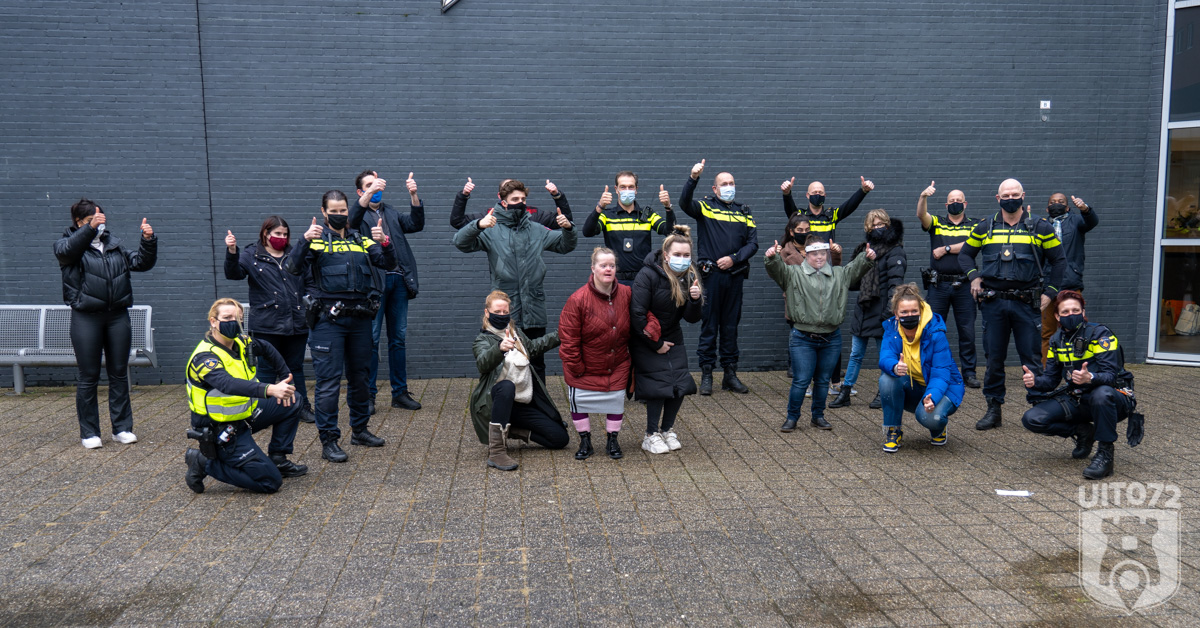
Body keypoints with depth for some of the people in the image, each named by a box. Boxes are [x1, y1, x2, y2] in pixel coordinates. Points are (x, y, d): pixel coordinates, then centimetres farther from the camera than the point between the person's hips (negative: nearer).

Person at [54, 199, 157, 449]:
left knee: (119, 374, 7)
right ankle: (89, 433, 11)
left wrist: (148, 241, -7)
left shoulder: (115, 245, 14)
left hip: (118, 316, 4)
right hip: (86, 318, -3)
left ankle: (122, 428, 15)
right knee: (88, 377, 2)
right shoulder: (69, 244, 2)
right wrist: (90, 228, -33)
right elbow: (67, 250, -21)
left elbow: (142, 263, 11)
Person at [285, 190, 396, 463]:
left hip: (360, 317, 5)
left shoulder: (361, 240, 13)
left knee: (360, 376, 15)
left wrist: (384, 243, -14)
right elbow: (291, 267, -12)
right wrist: (305, 241, -27)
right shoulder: (316, 239, 1)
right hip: (328, 318, -5)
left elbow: (388, 263, 5)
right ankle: (328, 440, 2)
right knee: (329, 380, -5)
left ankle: (360, 429, 29)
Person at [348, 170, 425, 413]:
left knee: (399, 338, 9)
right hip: (374, 281, -5)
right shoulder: (360, 213, 6)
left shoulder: (392, 213, 20)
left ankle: (400, 393, 17)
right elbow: (351, 220, -18)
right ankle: (367, 396, 4)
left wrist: (414, 195, -8)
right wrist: (370, 193, -29)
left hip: (398, 281, 5)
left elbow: (416, 224, 5)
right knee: (371, 339, -3)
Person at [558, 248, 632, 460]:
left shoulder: (626, 294, -7)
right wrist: (576, 366, -12)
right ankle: (585, 441, 21)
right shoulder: (578, 299, -18)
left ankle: (612, 440, 24)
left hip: (617, 366, 2)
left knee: (616, 399, 5)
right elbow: (568, 338, -14)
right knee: (578, 401, 2)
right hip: (585, 367, -2)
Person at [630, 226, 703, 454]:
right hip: (646, 341, -5)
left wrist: (695, 299, -24)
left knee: (681, 384, -2)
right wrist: (656, 344, -16)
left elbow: (692, 318, -2)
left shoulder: (689, 277, -3)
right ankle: (651, 435, 5)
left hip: (672, 338, 6)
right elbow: (637, 315, -21)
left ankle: (667, 430, 19)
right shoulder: (648, 275, -20)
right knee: (659, 385, -13)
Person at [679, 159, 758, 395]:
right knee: (709, 325, 0)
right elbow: (684, 202, -17)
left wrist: (734, 258, -9)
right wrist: (693, 179, -32)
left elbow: (753, 243, 7)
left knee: (731, 326, 9)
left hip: (735, 276, 3)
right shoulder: (705, 207, 3)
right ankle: (706, 374, 8)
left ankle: (730, 373, 17)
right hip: (711, 275, -3)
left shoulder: (744, 212, 13)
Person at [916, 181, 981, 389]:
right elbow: (921, 214, -9)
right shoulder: (936, 223, 12)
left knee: (967, 331, 2)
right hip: (938, 284, 0)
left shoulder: (974, 226, 11)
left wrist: (946, 249, -7)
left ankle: (969, 373, 11)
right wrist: (924, 196, -26)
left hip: (964, 285, 0)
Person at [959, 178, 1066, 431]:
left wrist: (1049, 292, 1)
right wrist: (973, 276, 1)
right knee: (994, 358, 6)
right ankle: (993, 410, 15)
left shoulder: (1039, 227, 5)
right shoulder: (985, 227, 8)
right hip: (993, 303, 2)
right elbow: (965, 254, 18)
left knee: (1033, 358, 0)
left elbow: (1058, 260, 10)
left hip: (1026, 303, -1)